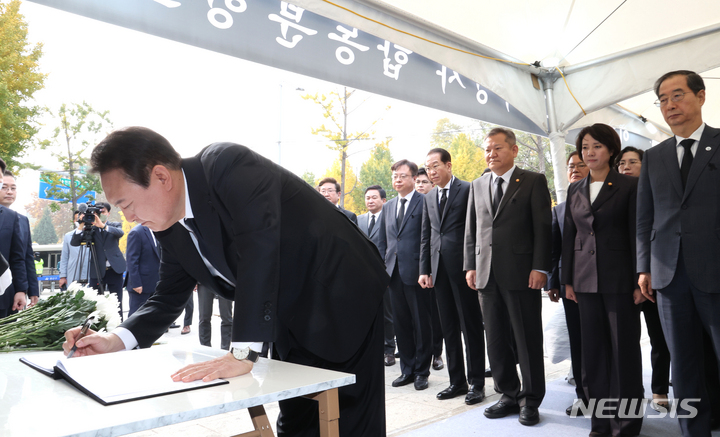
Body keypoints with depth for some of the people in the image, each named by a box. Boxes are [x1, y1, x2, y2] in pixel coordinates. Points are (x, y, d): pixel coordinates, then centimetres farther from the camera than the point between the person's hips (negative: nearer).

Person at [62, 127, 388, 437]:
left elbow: (259, 246, -34)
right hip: (292, 322, 7)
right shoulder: (171, 229, 1)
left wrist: (243, 353, -35)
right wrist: (115, 340, -5)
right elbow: (168, 299, 11)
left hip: (343, 302, -7)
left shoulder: (226, 165, -23)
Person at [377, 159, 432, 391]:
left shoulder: (425, 202, -4)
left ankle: (422, 371, 18)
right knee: (401, 324, 12)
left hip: (416, 273, -6)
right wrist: (382, 268, 10)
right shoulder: (388, 206, 16)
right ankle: (407, 370, 24)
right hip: (394, 273, 6)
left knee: (421, 324, 5)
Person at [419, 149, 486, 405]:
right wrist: (424, 269, 8)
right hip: (439, 269, 6)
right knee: (449, 327, 12)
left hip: (463, 267, -6)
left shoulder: (468, 190, -4)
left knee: (471, 326, 3)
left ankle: (476, 382, 14)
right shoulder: (429, 198, 15)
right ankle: (457, 381, 23)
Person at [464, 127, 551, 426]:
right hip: (486, 275, 5)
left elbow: (543, 227, -5)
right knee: (496, 340, 11)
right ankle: (509, 395, 25)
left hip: (522, 273, -4)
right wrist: (470, 266, 7)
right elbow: (471, 230, 14)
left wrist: (539, 267, -12)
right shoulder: (477, 186, 14)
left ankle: (531, 400, 19)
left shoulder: (533, 181, 1)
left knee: (528, 339, 4)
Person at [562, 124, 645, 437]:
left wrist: (640, 281, -9)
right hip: (586, 280, 4)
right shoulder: (575, 190, 11)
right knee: (593, 351, 8)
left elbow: (637, 234, -5)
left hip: (619, 279, -4)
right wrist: (568, 279, 8)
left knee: (624, 350, 4)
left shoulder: (629, 186, -2)